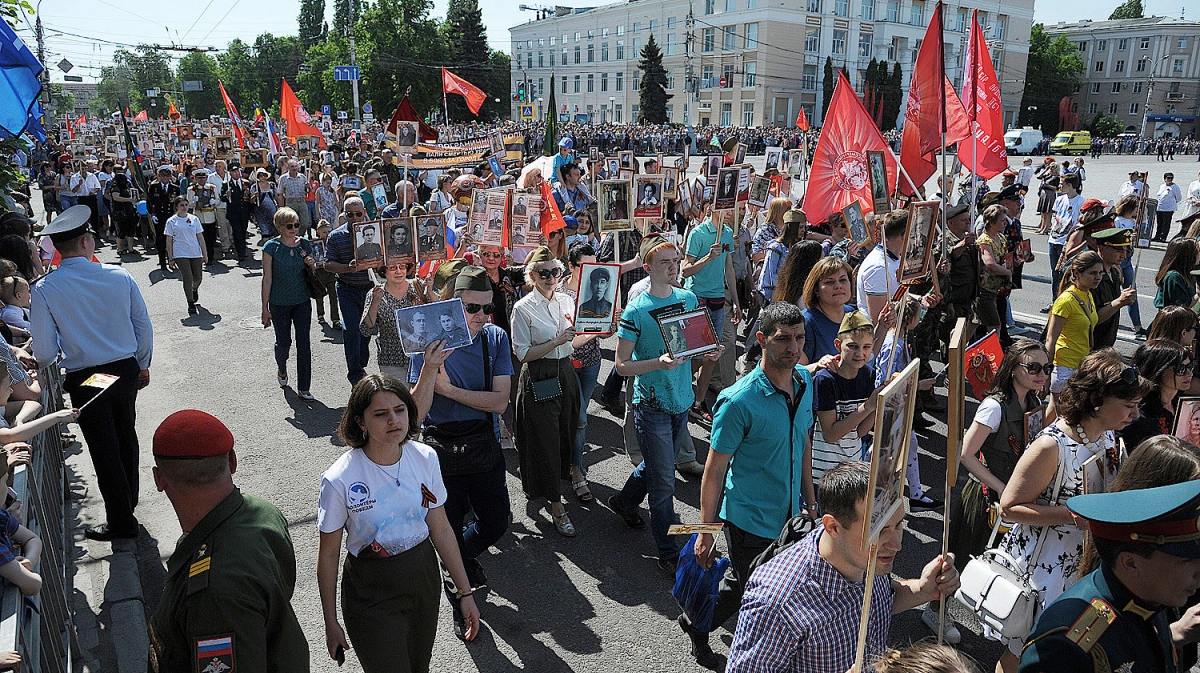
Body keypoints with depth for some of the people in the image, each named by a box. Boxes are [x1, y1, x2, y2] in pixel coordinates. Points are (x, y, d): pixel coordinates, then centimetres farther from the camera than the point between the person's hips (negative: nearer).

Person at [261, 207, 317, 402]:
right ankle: (281, 369, 44)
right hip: (280, 303, -2)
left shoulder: (304, 244, 2)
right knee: (283, 342, 10)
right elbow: (267, 278, -7)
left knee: (304, 344, -2)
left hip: (302, 301, 2)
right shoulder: (271, 247, -8)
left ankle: (304, 389, 5)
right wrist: (265, 308, -7)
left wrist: (312, 265, -9)